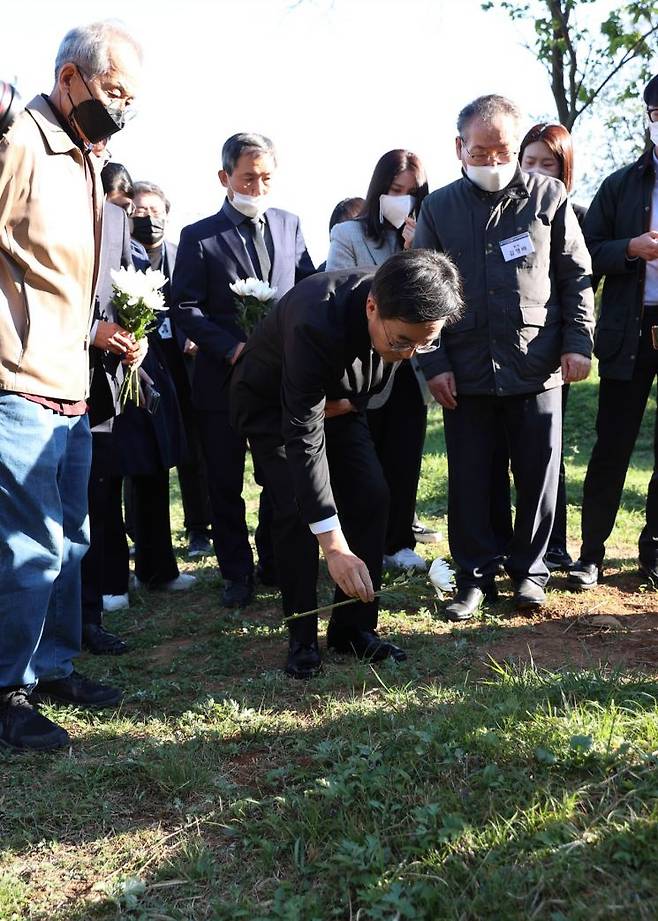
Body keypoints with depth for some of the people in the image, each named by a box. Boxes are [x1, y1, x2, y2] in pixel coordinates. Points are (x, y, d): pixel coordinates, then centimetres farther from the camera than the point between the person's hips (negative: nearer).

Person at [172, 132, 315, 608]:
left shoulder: (290, 225, 9)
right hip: (224, 377, -2)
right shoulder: (199, 237, -1)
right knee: (226, 483, 6)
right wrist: (232, 348, -16)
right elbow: (185, 308, -6)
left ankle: (275, 564, 24)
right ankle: (237, 573, 20)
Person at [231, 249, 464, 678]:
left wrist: (350, 402, -12)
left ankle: (354, 627, 7)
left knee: (371, 497, -5)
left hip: (337, 398, 6)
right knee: (296, 508, -18)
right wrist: (334, 546, -44)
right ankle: (302, 637, -3)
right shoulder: (316, 322, -42)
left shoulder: (404, 314, -23)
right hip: (271, 402, -5)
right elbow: (303, 438, -43)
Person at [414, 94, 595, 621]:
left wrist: (578, 342, -3)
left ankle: (529, 569, 25)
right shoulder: (439, 208, 5)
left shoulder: (549, 197, 3)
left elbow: (577, 277, 6)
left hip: (537, 369, -1)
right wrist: (434, 364, -1)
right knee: (469, 482, 6)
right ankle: (476, 576, 20)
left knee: (538, 477, 7)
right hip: (467, 373, 1)